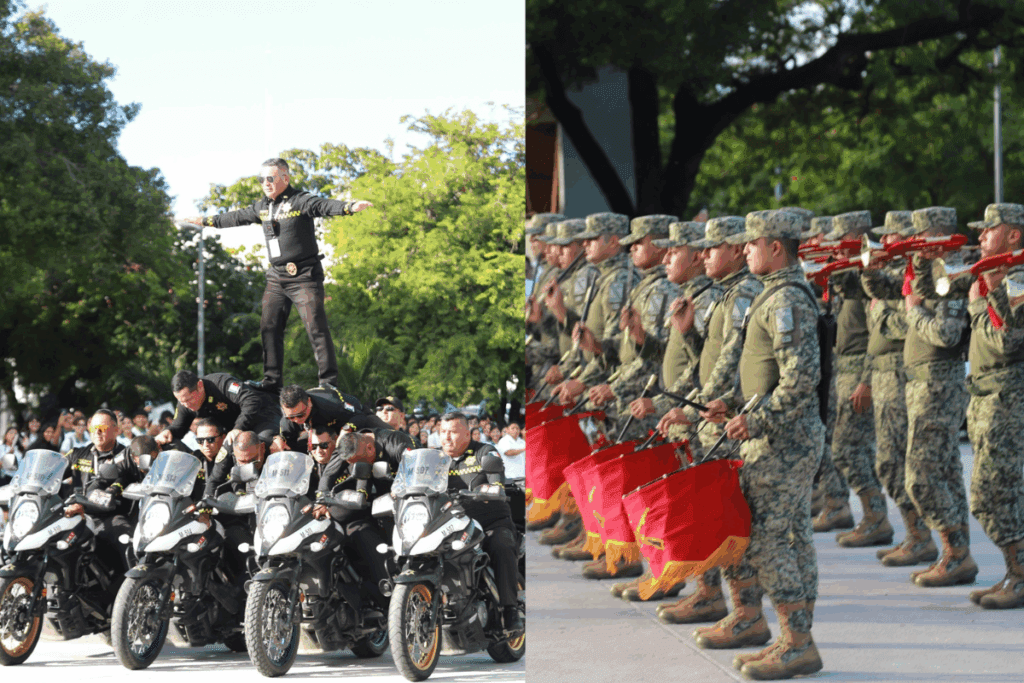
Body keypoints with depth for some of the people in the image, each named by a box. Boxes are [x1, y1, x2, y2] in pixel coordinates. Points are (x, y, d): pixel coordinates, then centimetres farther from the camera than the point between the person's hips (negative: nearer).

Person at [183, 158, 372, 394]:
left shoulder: (300, 201, -10)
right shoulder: (262, 207, 13)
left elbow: (324, 206, -27)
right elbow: (237, 217, 29)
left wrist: (349, 207, -46)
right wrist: (208, 221, 39)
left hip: (304, 277, -8)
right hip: (276, 277, 8)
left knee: (316, 327, -11)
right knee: (269, 326, 5)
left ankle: (329, 381, -11)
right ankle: (272, 381, 10)